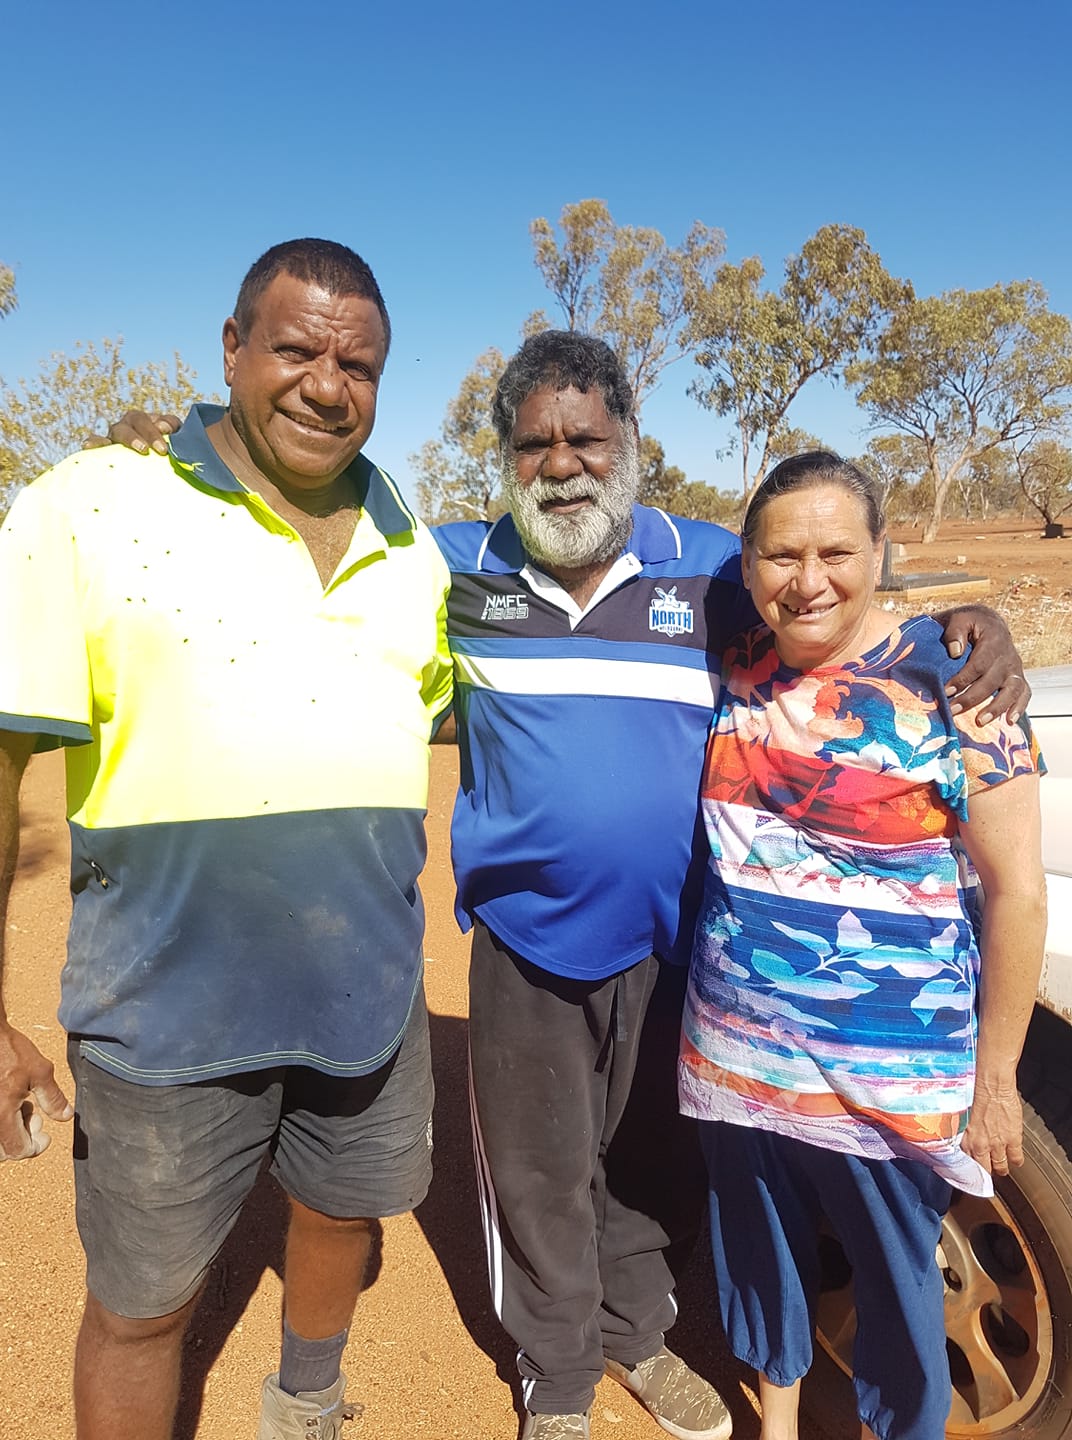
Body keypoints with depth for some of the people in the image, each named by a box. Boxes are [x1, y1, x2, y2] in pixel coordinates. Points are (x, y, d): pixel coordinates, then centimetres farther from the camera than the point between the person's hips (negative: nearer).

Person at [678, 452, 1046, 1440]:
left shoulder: (951, 682, -13)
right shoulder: (738, 666, 0)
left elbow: (1017, 891, -10)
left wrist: (994, 1079, -8)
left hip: (886, 1070, -4)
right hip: (734, 1048, 4)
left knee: (895, 1270, 15)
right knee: (757, 1241, 22)